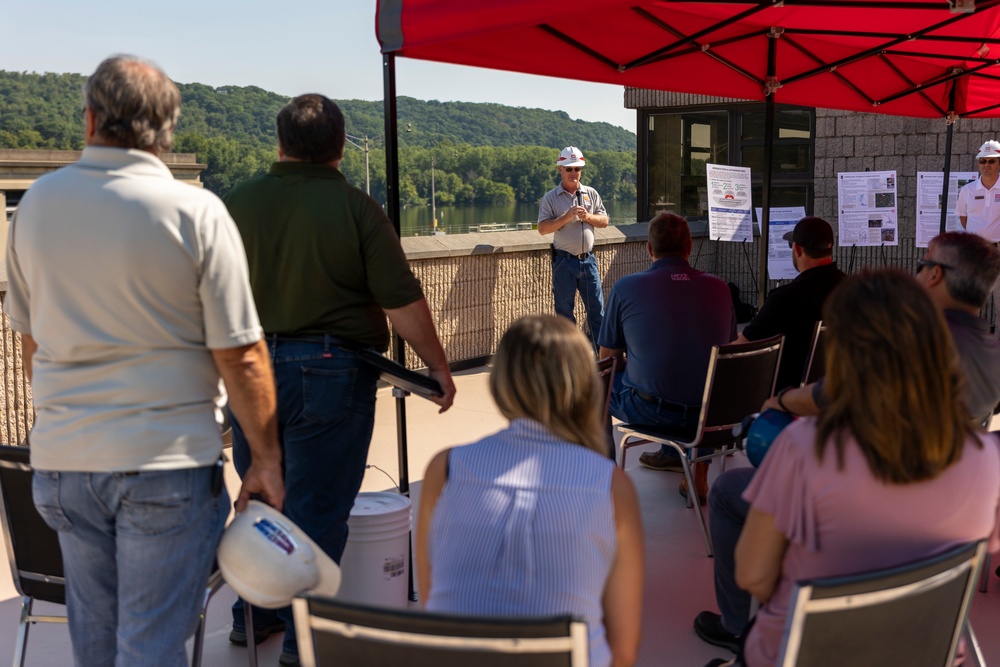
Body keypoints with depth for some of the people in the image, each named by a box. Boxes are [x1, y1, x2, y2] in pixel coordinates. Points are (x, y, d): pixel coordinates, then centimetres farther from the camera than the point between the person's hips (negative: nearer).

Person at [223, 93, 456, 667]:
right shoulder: (356, 208, -10)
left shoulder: (237, 203, 2)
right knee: (318, 506, 5)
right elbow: (403, 302, -12)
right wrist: (439, 366, -1)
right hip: (331, 373, -4)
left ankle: (253, 617, 33)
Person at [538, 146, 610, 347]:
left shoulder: (591, 194, 9)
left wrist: (588, 217, -10)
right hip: (564, 261, -2)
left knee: (596, 308, 4)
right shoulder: (550, 198, -1)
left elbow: (604, 221, 9)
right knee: (564, 311, 4)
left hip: (588, 260, 3)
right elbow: (542, 228, -10)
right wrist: (566, 217, -20)